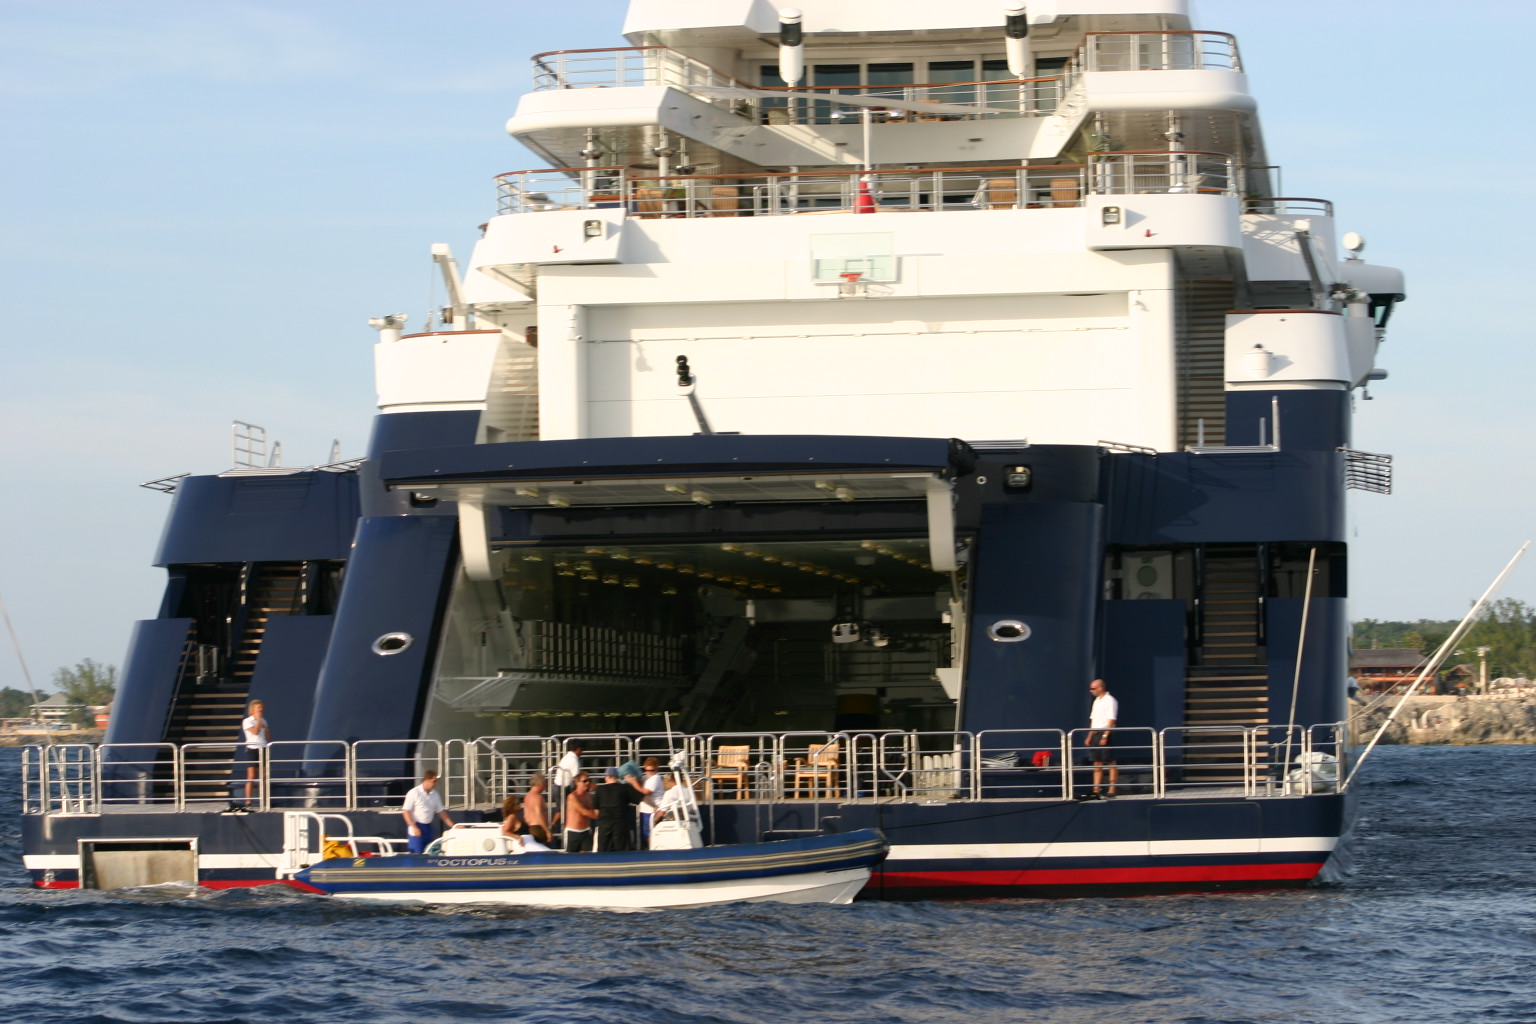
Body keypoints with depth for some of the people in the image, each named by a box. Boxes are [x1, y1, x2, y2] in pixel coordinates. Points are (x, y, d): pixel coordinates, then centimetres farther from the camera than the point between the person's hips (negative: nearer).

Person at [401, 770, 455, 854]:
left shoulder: (435, 795, 8)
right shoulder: (414, 793, -10)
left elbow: (441, 812, 16)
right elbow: (406, 812, -11)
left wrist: (453, 826, 9)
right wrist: (415, 828, -18)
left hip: (429, 828, 6)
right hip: (416, 827, -6)